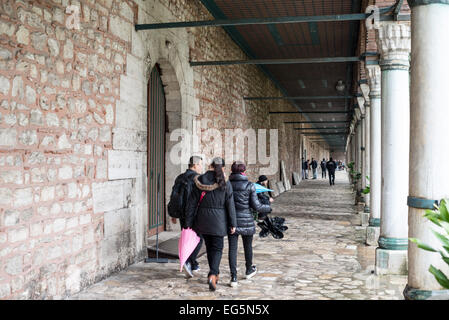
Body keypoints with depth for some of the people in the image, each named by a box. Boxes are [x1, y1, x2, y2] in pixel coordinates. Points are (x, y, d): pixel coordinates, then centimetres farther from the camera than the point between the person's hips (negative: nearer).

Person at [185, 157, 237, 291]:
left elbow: (192, 203, -1)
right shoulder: (225, 183, -9)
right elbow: (230, 205, -6)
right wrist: (233, 224, 1)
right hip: (218, 220, -3)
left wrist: (189, 223, 5)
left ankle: (215, 274, 30)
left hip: (203, 219, 3)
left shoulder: (199, 182, -3)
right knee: (217, 248, 4)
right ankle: (212, 275, -14)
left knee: (209, 247, 18)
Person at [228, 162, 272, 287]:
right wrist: (269, 208, 8)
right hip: (246, 220, -1)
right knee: (248, 246, 19)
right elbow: (256, 206, -8)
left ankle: (233, 277, 1)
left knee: (232, 248, 4)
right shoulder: (249, 186, -10)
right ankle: (249, 270, 39)